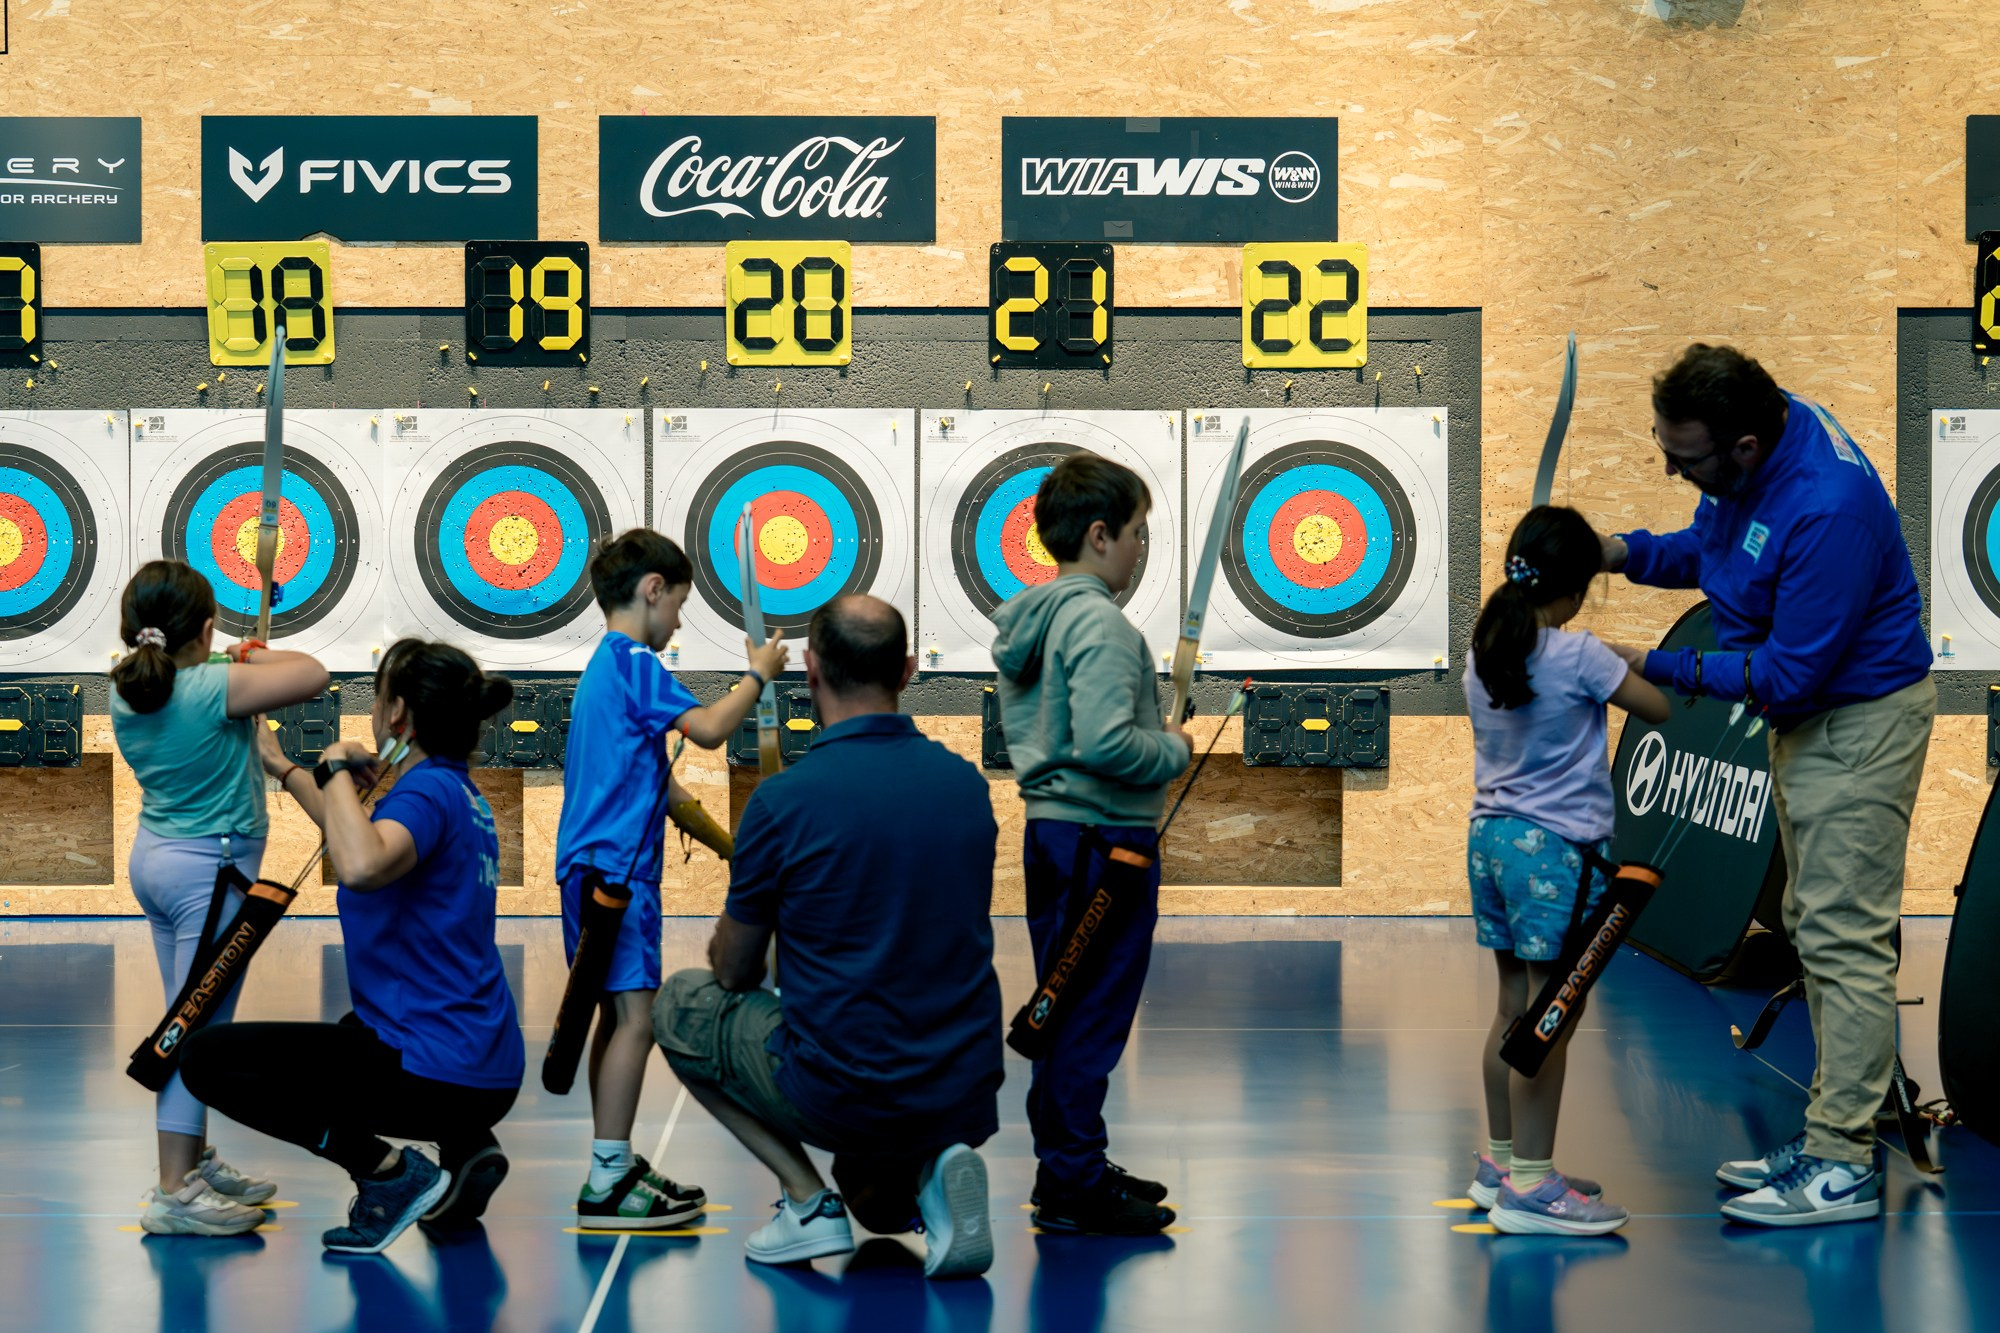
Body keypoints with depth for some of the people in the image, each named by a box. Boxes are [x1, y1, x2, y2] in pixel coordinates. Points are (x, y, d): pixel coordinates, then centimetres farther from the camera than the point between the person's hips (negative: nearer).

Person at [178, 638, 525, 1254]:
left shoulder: (428, 792, -16)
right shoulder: (458, 791, 12)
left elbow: (361, 865, -39)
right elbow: (366, 837, 34)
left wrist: (338, 768, -22)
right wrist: (282, 767, 42)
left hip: (437, 1075, -9)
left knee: (209, 1055, -2)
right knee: (355, 1029, 41)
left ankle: (385, 1169, -10)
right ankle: (464, 1145, 17)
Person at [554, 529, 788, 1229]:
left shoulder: (608, 666, 20)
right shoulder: (635, 662, -11)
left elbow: (661, 788, 23)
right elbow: (709, 728, -21)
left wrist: (728, 844, 23)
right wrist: (758, 673, -5)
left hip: (593, 868, 11)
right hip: (616, 869, -11)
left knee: (617, 1014, 14)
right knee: (635, 1015, -11)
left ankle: (615, 1165, 19)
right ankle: (608, 1184, -13)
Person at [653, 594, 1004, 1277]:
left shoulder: (785, 798, -13)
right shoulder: (967, 784, 3)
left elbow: (734, 971, 1)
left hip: (842, 1093, -5)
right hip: (967, 1099, 5)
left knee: (682, 1005, 21)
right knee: (876, 1200, 38)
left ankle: (808, 1199, 6)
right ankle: (929, 1175, 1)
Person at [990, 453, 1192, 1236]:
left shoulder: (1028, 622, 11)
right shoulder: (1100, 624, -18)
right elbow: (1104, 743, -28)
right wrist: (1174, 751, -10)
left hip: (1049, 831, 10)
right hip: (1104, 843, -10)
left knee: (1064, 1013, 16)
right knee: (1094, 1017, -4)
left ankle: (1066, 1167, 25)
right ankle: (1075, 1188, 0)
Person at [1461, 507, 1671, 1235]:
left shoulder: (1482, 651, 5)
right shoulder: (1579, 656, -15)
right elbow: (1659, 708, -6)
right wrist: (1630, 665, 11)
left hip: (1490, 837, 8)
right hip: (1557, 847, -8)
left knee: (1514, 1008, 15)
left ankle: (1499, 1161, 23)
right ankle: (1528, 1185, -2)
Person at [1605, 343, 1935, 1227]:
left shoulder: (1825, 508, -33)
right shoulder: (1747, 459, -5)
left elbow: (1788, 676, -26)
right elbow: (1710, 546, 14)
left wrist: (1655, 667, -20)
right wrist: (1626, 551, -5)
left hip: (1860, 718, -10)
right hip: (1807, 714, 10)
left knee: (1844, 937, -7)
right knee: (1815, 926, 14)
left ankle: (1841, 1169, -3)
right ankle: (1833, 1133, 23)